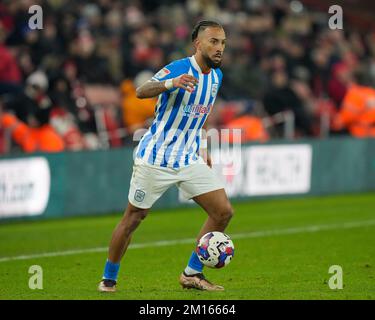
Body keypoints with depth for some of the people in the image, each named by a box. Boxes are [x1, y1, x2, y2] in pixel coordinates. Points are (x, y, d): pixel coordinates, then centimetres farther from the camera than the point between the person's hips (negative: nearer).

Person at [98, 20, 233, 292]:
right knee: (133, 219, 2)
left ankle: (192, 274, 6)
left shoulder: (216, 76, 7)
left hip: (189, 159, 7)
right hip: (155, 158, -7)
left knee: (224, 211, -4)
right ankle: (109, 279, 19)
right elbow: (142, 92, -32)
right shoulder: (179, 68, -16)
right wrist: (172, 83, -50)